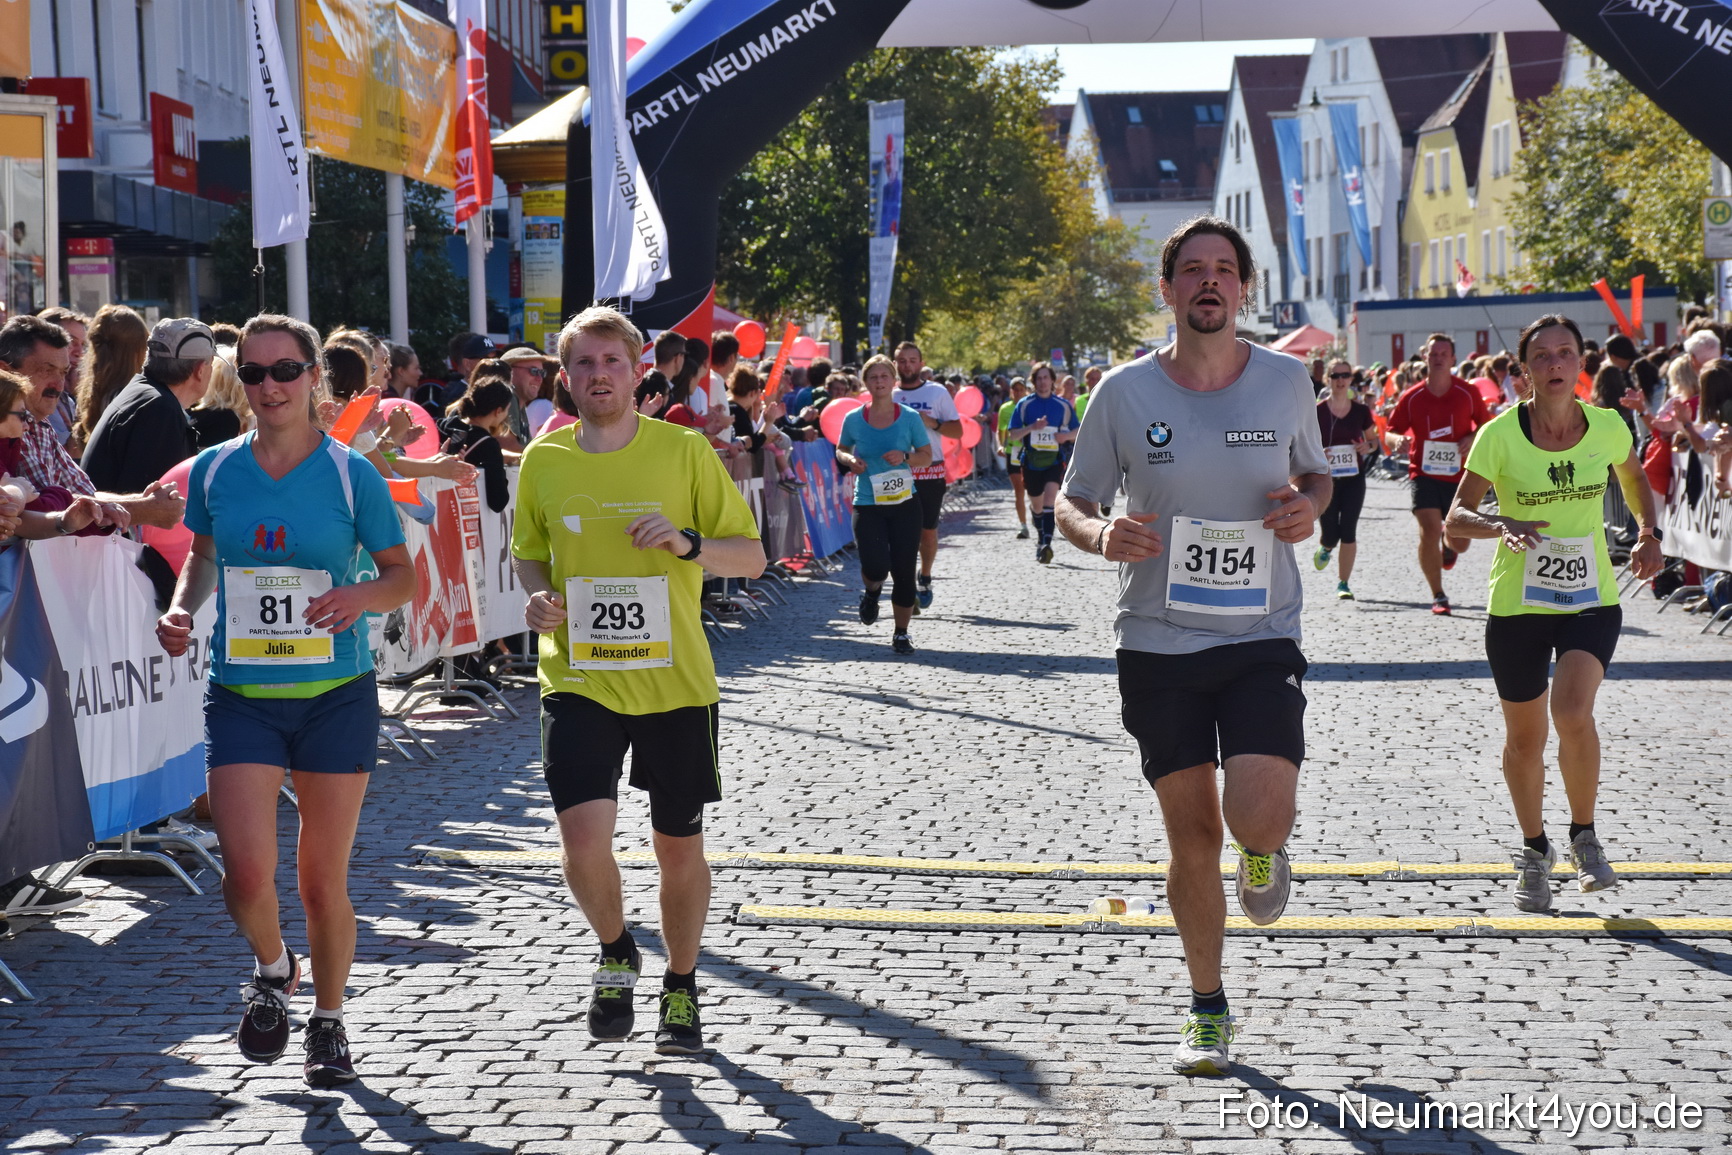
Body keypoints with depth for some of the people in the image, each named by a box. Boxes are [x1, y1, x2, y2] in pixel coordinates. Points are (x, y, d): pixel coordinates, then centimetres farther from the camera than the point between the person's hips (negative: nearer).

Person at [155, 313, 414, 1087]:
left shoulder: (352, 475, -4)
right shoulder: (213, 471, 3)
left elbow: (403, 575, 2)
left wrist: (362, 596, -19)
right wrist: (182, 608, -2)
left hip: (337, 694, -1)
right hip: (241, 696, 1)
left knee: (323, 881, 4)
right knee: (246, 873, -11)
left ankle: (327, 1021, 27)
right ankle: (273, 970, 23)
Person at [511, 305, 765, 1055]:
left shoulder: (684, 450, -4)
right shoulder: (543, 461, 2)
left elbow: (752, 556, 0)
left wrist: (689, 543, -19)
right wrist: (538, 599, -4)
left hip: (675, 681, 0)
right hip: (578, 680, 0)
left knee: (678, 846, 10)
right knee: (584, 836, -16)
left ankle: (680, 990, 32)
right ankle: (616, 955, 15)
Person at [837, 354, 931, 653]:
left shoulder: (910, 418, 0)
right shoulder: (853, 419, 1)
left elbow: (927, 455, 6)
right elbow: (841, 450, 16)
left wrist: (905, 457, -14)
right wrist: (849, 460, -7)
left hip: (904, 503, 1)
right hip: (868, 504, -1)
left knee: (904, 570, 0)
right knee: (876, 566, -18)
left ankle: (901, 633, 17)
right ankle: (872, 592, 21)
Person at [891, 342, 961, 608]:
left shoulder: (937, 392, 3)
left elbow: (957, 430, 2)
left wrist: (933, 423, -15)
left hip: (932, 472, 0)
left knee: (928, 530, 7)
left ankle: (925, 580, 25)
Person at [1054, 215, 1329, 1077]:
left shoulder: (1286, 381, 0)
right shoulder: (1124, 392, -3)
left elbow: (1315, 471, 17)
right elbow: (1071, 502, 5)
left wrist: (1309, 504, -7)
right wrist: (1099, 535, -18)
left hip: (1262, 640, 0)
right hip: (1157, 645, 0)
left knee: (1259, 817, -18)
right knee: (1192, 837, 5)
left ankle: (1263, 849, 22)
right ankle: (1208, 1010, 25)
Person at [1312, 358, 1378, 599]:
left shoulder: (1361, 412, 1)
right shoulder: (1317, 412, -5)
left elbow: (1373, 441, 13)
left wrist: (1368, 447, -9)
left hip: (1354, 477, 1)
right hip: (1326, 478, -1)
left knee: (1348, 531, -6)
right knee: (1330, 533, -3)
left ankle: (1343, 583, 5)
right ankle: (1325, 547, 36)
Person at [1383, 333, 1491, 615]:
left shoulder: (1468, 393, -2)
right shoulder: (1412, 397, -2)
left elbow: (1486, 425, 9)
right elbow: (1391, 431, 5)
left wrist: (1472, 439, -13)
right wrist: (1399, 440, -19)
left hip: (1459, 475, 1)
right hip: (1423, 473, -1)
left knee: (1461, 543, 3)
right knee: (1429, 532, -16)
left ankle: (1448, 543, 44)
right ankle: (1438, 596, 0)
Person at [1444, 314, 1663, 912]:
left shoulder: (1607, 427, -4)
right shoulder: (1500, 434, -11)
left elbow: (1635, 478, 18)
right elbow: (1456, 515, -10)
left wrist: (1648, 533, 2)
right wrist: (1500, 525, -30)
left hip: (1593, 599, 0)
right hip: (1516, 604, 0)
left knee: (1573, 712, -23)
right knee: (1524, 739, 8)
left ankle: (1584, 837, 2)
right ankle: (1535, 851, 33)